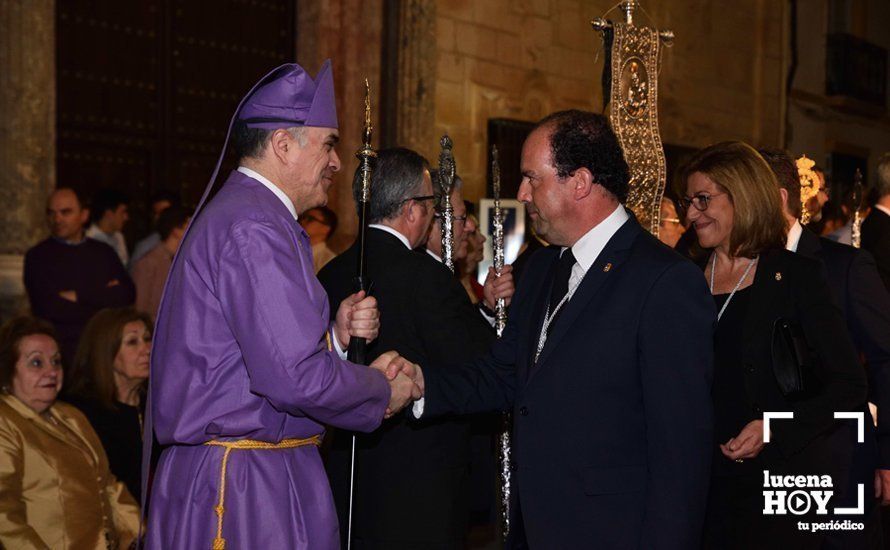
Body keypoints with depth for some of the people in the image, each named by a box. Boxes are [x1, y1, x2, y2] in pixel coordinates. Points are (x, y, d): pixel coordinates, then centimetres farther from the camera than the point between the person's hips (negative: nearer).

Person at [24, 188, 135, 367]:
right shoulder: (37, 256, 3)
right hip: (63, 351, -3)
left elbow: (128, 294, 1)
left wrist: (79, 295, -7)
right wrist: (104, 297, 0)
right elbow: (50, 308, -9)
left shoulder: (103, 252, 14)